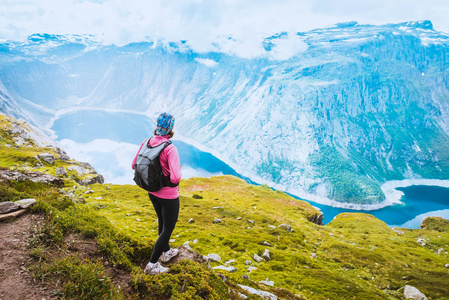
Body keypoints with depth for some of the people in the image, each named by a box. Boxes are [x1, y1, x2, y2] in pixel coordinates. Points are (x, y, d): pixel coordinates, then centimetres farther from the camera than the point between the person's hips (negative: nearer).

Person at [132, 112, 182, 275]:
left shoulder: (147, 143, -8)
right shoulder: (170, 148, -29)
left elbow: (135, 165, 3)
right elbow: (176, 177, -35)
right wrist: (178, 170, -13)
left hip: (153, 192, 7)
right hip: (168, 195, -7)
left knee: (162, 222, 27)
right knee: (168, 228, 12)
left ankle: (166, 252, 48)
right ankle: (152, 264, 20)